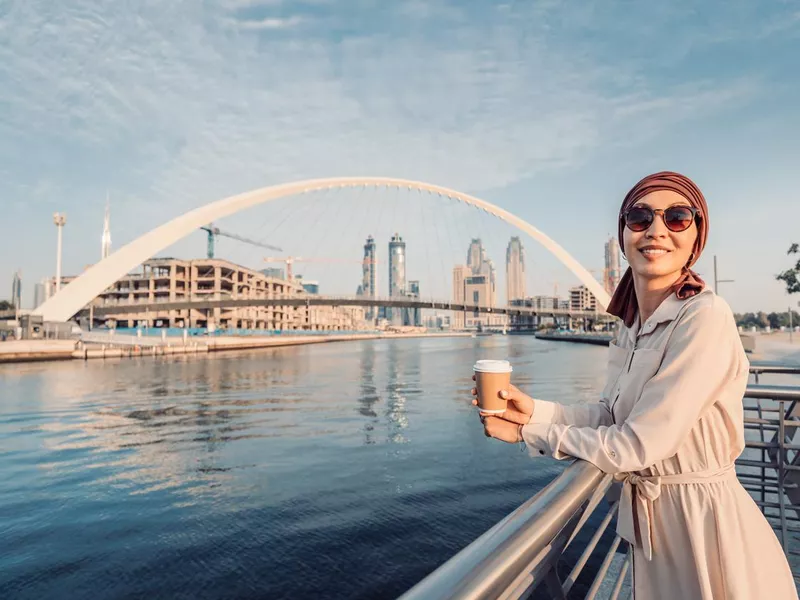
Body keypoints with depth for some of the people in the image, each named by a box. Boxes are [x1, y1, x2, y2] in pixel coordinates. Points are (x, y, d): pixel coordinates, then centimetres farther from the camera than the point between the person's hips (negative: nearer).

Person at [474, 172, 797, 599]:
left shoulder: (706, 317, -24)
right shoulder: (631, 324, 0)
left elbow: (635, 446, -26)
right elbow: (610, 415, 3)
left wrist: (531, 432, -16)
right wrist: (535, 412, -12)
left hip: (703, 520, -7)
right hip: (648, 517, 7)